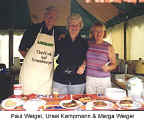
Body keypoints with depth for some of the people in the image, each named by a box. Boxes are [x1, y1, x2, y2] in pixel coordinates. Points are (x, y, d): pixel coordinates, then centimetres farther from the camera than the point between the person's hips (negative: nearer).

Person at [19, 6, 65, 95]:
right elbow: (22, 49, 6)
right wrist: (32, 58, 2)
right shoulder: (34, 29, 1)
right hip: (30, 72, -1)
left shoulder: (57, 33, 7)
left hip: (46, 75, 2)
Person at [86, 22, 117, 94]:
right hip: (90, 79, 2)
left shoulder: (109, 47, -1)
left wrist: (108, 68, -16)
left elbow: (114, 64, 4)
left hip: (104, 80, -1)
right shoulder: (88, 44, 5)